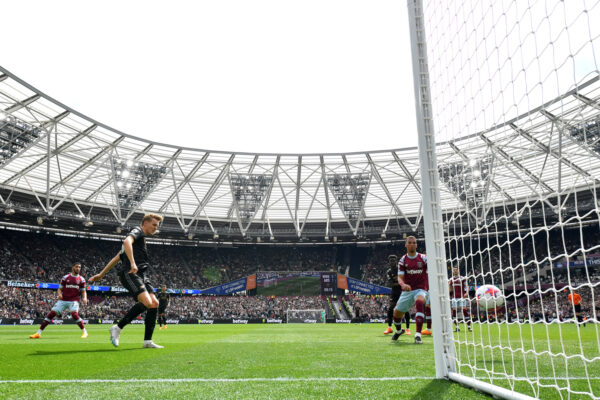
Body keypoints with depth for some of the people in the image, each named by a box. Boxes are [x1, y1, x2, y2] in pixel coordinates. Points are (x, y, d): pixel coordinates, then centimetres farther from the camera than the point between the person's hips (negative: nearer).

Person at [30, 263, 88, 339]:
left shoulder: (81, 279, 6)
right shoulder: (65, 277, 7)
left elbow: (83, 291, 7)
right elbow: (60, 289, 10)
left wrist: (84, 298, -12)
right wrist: (59, 294, -12)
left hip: (74, 300, -2)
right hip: (63, 300, 2)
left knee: (74, 314, -25)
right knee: (51, 313, -8)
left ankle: (84, 332, -13)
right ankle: (38, 333, 4)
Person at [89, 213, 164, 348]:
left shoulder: (141, 238, 31)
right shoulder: (137, 231, 5)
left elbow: (117, 258, 32)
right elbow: (127, 242, -21)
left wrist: (101, 274, 31)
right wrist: (132, 263, -32)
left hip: (140, 275, 9)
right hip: (130, 273, -9)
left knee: (155, 303, -5)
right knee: (147, 303, -24)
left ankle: (147, 341, -4)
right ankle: (118, 328, -11)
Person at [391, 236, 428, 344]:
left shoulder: (423, 258, -1)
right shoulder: (403, 260, 3)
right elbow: (400, 277, -3)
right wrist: (403, 284, -26)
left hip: (421, 289, -3)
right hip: (407, 291, 3)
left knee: (419, 302, -37)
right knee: (397, 314, 8)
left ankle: (418, 334, -35)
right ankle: (399, 330, 44)